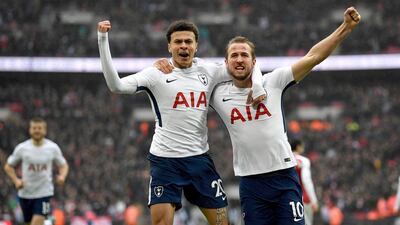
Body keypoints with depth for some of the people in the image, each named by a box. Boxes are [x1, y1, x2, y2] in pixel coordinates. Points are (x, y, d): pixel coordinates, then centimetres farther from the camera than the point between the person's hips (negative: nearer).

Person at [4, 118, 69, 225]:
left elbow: (63, 165, 10)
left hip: (44, 192, -2)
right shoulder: (22, 148, -3)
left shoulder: (53, 148, -3)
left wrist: (62, 176, -12)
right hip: (25, 193, 2)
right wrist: (16, 180, -9)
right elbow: (8, 166, 8)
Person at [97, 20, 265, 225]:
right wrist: (103, 41, -23)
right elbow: (116, 85, -18)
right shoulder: (157, 73, -6)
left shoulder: (208, 71, 5)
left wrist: (257, 85, -3)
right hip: (165, 160, -4)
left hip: (200, 158, 4)